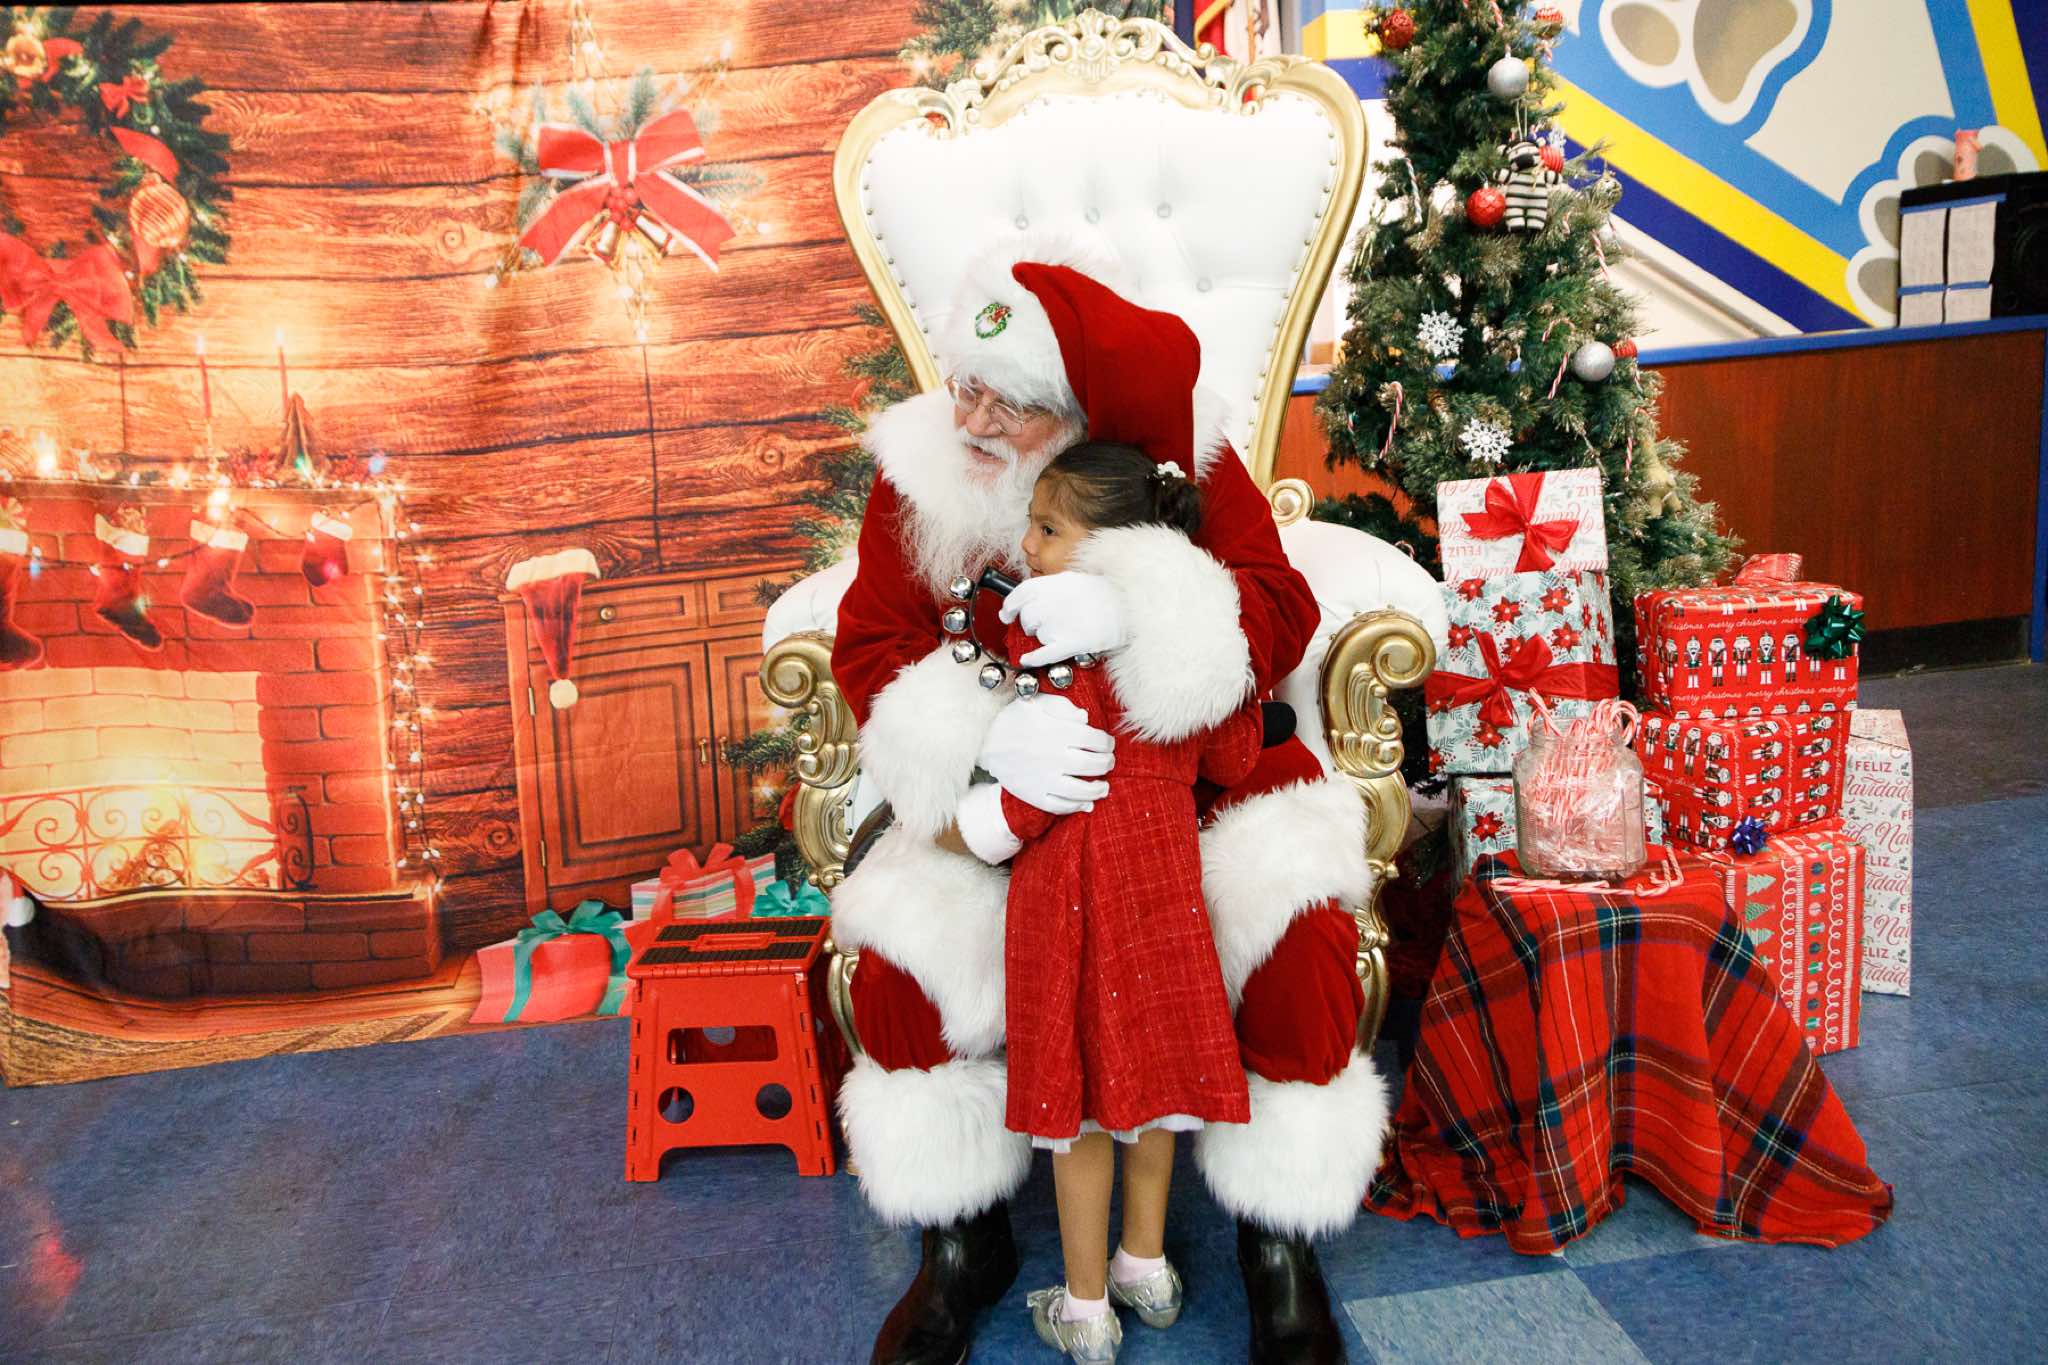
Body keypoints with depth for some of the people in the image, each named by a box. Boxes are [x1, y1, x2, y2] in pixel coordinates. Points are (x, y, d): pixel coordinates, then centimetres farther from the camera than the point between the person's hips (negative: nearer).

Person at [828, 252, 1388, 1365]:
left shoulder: (1183, 463, -9)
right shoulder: (917, 472, -6)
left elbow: (1281, 612, -16)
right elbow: (870, 648, -12)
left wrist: (1136, 605, -38)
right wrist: (985, 739, -33)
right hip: (1000, 802, 1)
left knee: (1298, 925, -26)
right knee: (903, 950, -22)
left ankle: (1281, 1250, 1)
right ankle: (964, 1247, 7)